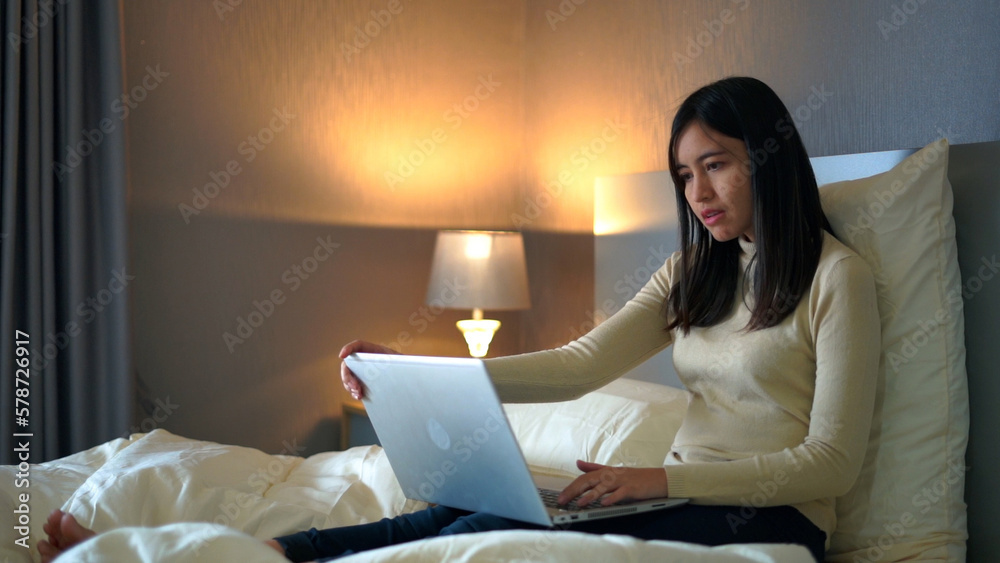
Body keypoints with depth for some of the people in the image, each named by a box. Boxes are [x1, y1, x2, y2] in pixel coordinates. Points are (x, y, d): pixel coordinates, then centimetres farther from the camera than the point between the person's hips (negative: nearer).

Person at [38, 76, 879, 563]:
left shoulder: (836, 275, -5)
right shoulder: (694, 272, 16)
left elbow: (831, 462, -10)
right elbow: (582, 364, 4)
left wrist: (664, 478, -19)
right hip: (684, 494, 5)